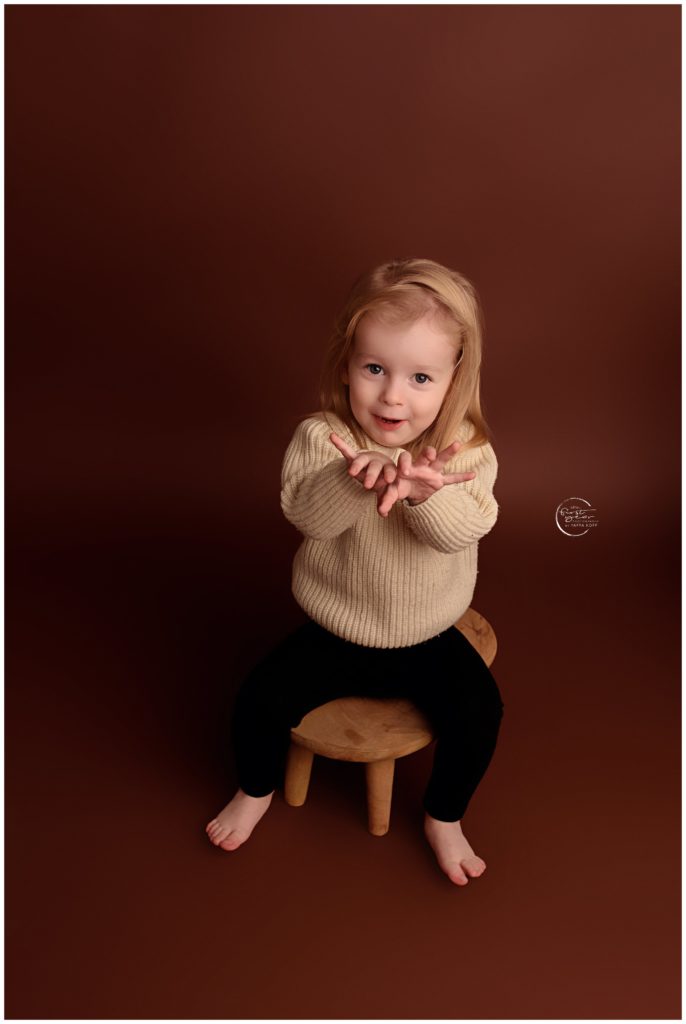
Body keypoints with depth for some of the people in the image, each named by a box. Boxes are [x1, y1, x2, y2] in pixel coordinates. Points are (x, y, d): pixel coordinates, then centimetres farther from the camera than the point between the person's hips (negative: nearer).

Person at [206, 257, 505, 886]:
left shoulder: (465, 449, -15)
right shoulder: (321, 437, -17)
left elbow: (466, 529, -28)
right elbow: (305, 513, -31)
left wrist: (422, 492, -49)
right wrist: (357, 478, -49)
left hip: (428, 638, 1)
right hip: (334, 633, 0)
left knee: (479, 710, -12)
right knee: (261, 697, -7)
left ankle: (445, 819, 21)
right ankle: (258, 791, 30)